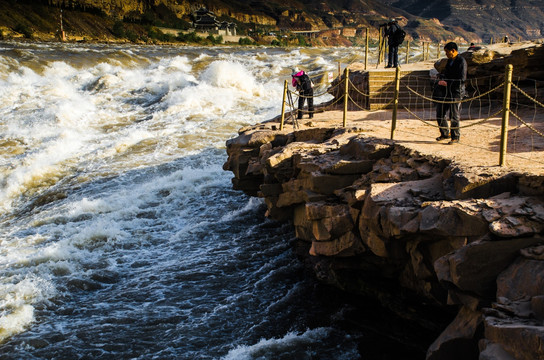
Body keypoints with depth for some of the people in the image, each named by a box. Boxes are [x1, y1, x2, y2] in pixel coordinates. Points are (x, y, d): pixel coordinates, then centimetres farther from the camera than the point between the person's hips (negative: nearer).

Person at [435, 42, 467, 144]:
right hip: (446, 92, 8)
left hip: (456, 93, -8)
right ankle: (445, 133, 26)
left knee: (454, 116, -1)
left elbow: (462, 79, -17)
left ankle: (455, 137, 11)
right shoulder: (449, 60, 15)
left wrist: (447, 83, -17)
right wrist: (442, 76, 0)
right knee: (440, 114, 9)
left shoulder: (461, 61, -11)